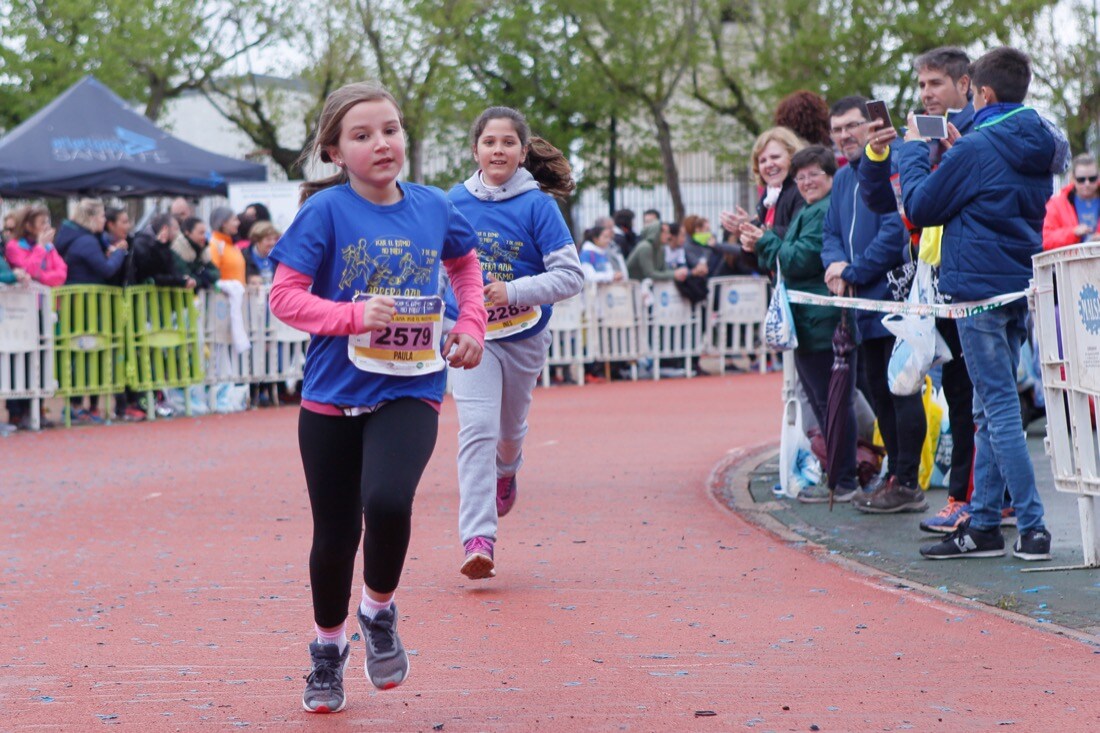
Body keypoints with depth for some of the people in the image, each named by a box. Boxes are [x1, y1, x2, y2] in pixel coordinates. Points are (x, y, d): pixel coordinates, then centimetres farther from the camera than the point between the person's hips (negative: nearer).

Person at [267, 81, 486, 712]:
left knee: (387, 501, -26)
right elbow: (285, 297, -10)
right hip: (332, 396, -1)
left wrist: (471, 327, 10)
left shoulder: (433, 207, 2)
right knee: (335, 533, 8)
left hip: (410, 391, 1)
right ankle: (328, 647, 34)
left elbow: (466, 264, 23)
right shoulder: (327, 210, -8)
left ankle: (380, 610, 4)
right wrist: (355, 315, -23)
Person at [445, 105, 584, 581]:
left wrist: (514, 291, -27)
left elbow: (571, 276, -15)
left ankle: (507, 470, 57)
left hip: (523, 337, 0)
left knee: (510, 428, 20)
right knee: (476, 427, -17)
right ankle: (478, 538, -23)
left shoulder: (538, 205, -11)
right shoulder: (456, 201, -3)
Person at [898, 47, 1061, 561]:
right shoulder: (1038, 149, 10)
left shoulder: (976, 148, -14)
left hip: (979, 287, -8)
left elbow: (920, 207, -6)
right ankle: (983, 524, 17)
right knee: (990, 409, 13)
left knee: (1000, 408, -7)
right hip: (1021, 286, 8)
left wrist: (913, 151, 8)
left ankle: (1033, 527, -10)